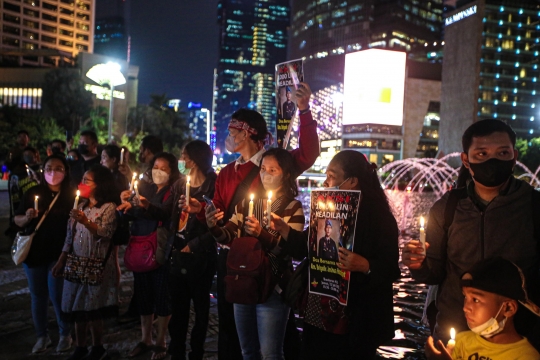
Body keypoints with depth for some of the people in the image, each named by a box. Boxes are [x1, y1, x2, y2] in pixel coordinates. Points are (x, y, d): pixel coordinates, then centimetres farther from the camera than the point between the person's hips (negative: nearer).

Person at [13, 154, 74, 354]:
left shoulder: (71, 195, -5)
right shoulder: (33, 192, 0)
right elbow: (17, 220, 4)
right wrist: (27, 218, -17)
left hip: (60, 253, -3)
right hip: (34, 251, 3)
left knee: (57, 295, -2)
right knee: (38, 295, 12)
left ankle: (65, 335, 18)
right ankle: (42, 336, 26)